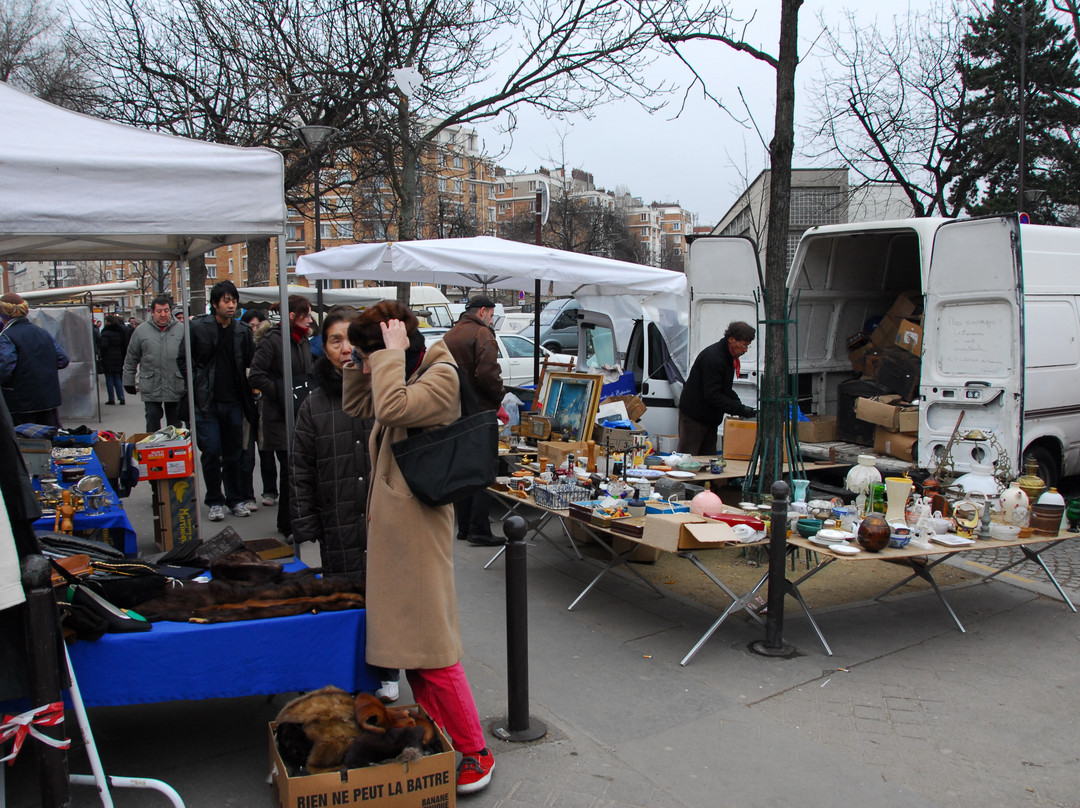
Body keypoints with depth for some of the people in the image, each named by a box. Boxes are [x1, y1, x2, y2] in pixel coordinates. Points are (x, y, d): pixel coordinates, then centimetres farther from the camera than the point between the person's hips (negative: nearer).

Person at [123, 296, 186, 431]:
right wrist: (129, 383, 9)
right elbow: (131, 359, 10)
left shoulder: (181, 329, 2)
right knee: (152, 424, 2)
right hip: (150, 389, 0)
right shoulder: (141, 331, 4)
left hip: (176, 388, 0)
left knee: (175, 425, 11)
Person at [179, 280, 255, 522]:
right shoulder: (197, 327, -3)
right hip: (207, 402, -3)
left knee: (233, 454, 9)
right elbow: (183, 359, 2)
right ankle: (214, 501, 11)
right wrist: (197, 387, -5)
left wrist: (246, 392, 2)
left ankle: (234, 499, 22)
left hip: (233, 402, 3)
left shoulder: (242, 332, 6)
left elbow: (250, 364, 14)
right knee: (211, 452, -4)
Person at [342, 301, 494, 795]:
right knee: (404, 637, 15)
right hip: (389, 519, 10)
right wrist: (361, 360, 9)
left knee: (430, 646, -5)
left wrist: (390, 352, -19)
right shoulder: (402, 375, 12)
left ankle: (474, 753, 8)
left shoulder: (442, 377, -16)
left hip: (419, 524, -10)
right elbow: (353, 406, 23)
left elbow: (392, 408, -32)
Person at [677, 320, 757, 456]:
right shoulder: (713, 357, -23)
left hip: (710, 417, 10)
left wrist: (739, 404, 1)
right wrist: (740, 409, -26)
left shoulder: (729, 356, 8)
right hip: (693, 416, -9)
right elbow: (712, 395, -26)